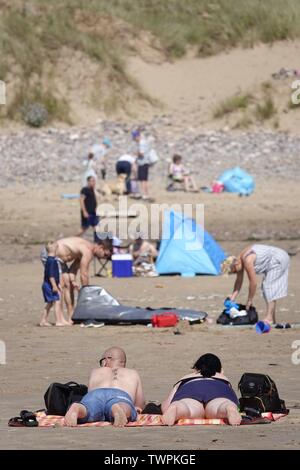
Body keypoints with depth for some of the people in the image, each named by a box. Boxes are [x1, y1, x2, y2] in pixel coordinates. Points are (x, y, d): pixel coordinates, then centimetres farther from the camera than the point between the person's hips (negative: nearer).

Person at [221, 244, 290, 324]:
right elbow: (239, 281, 8)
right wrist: (232, 299, 6)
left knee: (269, 287, -16)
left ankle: (269, 318, -21)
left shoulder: (247, 261, -28)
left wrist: (249, 301, -17)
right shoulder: (239, 259, 0)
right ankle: (273, 319, 14)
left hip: (279, 260, -10)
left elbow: (253, 282, -26)